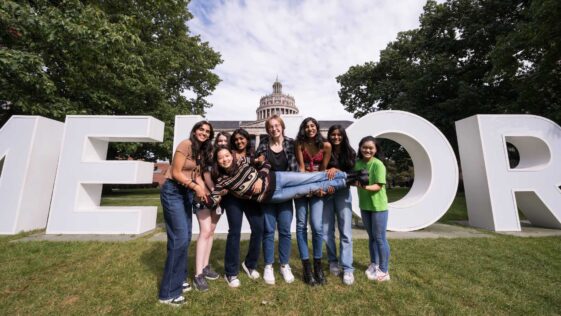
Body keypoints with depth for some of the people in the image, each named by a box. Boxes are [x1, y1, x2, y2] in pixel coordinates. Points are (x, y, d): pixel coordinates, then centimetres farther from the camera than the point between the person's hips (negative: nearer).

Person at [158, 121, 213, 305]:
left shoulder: (202, 151, 12)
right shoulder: (185, 145, -13)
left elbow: (196, 174, 10)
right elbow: (176, 173, -17)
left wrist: (201, 189, -7)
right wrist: (196, 187, -23)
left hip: (187, 193, 9)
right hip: (173, 192, -8)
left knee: (185, 237, 13)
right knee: (179, 238, -9)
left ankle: (178, 280, 30)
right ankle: (168, 292, 5)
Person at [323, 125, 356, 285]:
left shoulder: (350, 153, 6)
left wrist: (337, 171, -17)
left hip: (342, 193, 0)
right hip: (326, 193, 0)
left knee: (345, 232, -2)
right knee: (327, 231, 5)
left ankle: (347, 268, 9)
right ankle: (333, 261, 25)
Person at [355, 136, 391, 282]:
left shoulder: (378, 164, -17)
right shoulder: (358, 163, -1)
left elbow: (379, 186, -20)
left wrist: (366, 187, -37)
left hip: (378, 206, -6)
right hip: (364, 205, 6)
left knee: (380, 238, 5)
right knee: (371, 236, 20)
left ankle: (384, 271, 22)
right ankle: (374, 264, 37)